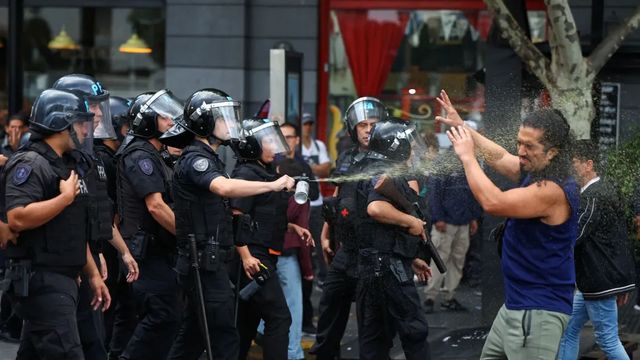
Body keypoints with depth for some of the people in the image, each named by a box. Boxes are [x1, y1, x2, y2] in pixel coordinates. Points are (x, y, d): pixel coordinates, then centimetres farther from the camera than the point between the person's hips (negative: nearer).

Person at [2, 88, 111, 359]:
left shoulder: (68, 165, 20)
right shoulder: (30, 164, -12)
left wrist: (93, 275, 22)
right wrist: (66, 197, -20)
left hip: (63, 279, 10)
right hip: (42, 279, -10)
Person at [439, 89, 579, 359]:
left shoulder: (554, 190, -24)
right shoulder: (535, 171, 6)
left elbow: (492, 202, -31)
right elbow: (500, 157, 23)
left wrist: (467, 156, -20)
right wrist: (462, 127, 18)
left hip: (538, 311, -10)